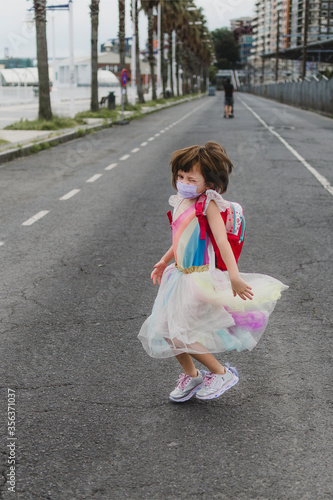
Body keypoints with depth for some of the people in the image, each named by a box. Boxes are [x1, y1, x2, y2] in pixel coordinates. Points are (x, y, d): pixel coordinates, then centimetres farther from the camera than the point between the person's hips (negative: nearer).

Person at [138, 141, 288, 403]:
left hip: (199, 279, -8)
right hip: (179, 275, 8)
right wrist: (164, 262, 29)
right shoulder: (180, 203, 7)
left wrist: (234, 275, -35)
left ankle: (222, 373, 8)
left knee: (179, 334, -10)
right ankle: (191, 375, 33)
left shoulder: (208, 204, -16)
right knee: (164, 330, 11)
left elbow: (222, 240, -26)